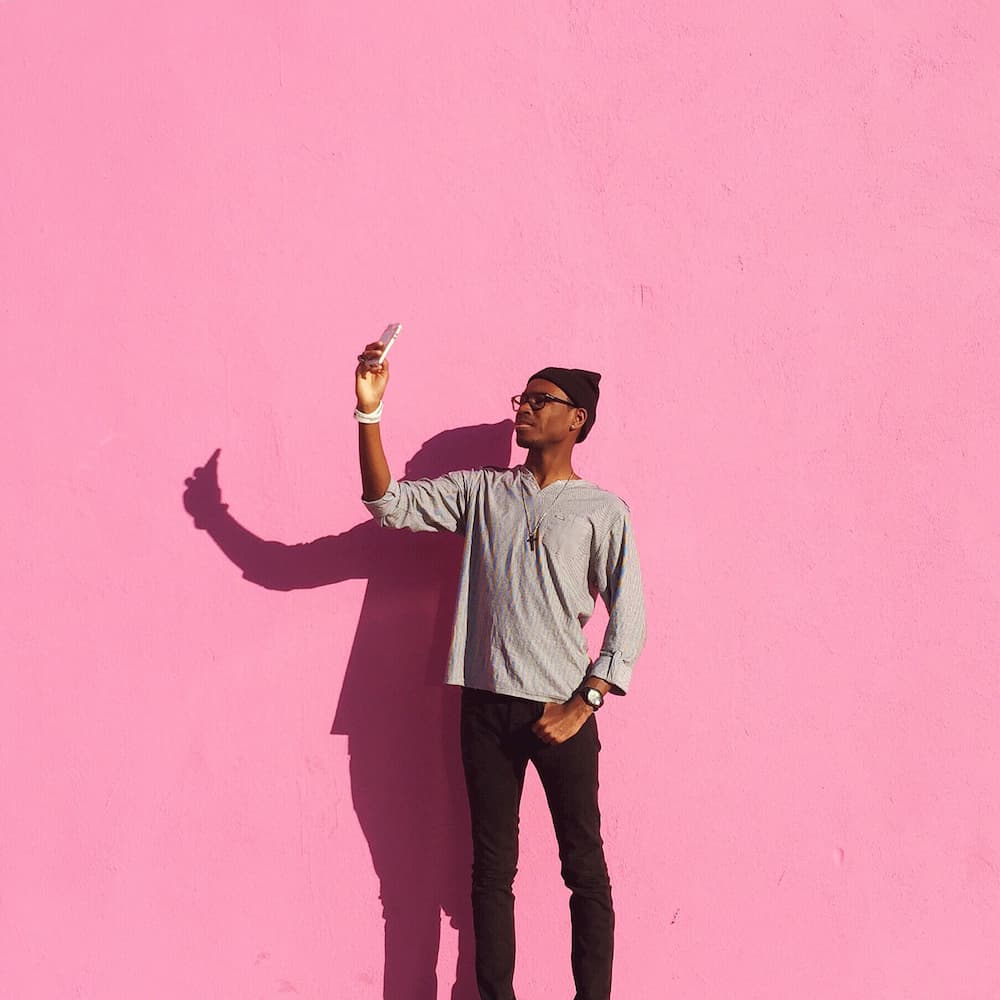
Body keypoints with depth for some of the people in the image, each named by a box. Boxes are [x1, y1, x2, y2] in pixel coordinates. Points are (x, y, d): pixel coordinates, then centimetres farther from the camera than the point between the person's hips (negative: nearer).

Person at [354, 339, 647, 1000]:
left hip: (562, 711, -2)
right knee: (492, 867, 8)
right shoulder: (480, 492, 10)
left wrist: (582, 707, -9)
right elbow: (390, 505, -2)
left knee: (585, 868, 3)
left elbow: (628, 617, -1)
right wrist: (370, 412, -12)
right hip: (487, 705, 2)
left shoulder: (603, 510, 2)